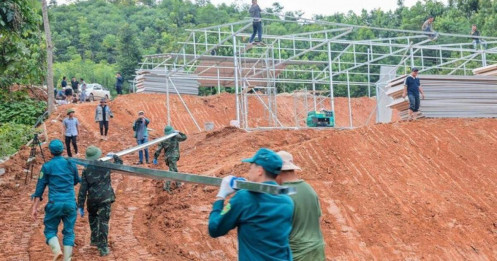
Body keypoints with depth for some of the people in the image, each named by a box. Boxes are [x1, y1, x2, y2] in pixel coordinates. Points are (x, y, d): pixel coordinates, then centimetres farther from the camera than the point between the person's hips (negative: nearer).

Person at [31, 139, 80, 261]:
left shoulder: (47, 166, -1)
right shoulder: (71, 164, 6)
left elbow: (40, 188, 0)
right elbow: (76, 181, 21)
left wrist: (35, 207, 3)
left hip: (55, 203, -2)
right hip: (70, 203, 2)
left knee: (50, 230, 12)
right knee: (69, 232, 10)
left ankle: (57, 250, -13)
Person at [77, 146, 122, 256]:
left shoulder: (86, 170, -5)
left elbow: (83, 189, -5)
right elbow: (119, 164, 14)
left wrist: (80, 206, -2)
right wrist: (114, 156, 34)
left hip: (92, 199, 1)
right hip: (106, 198, -1)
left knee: (93, 217, 28)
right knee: (104, 221, 1)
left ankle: (94, 239, 33)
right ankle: (103, 247, -3)